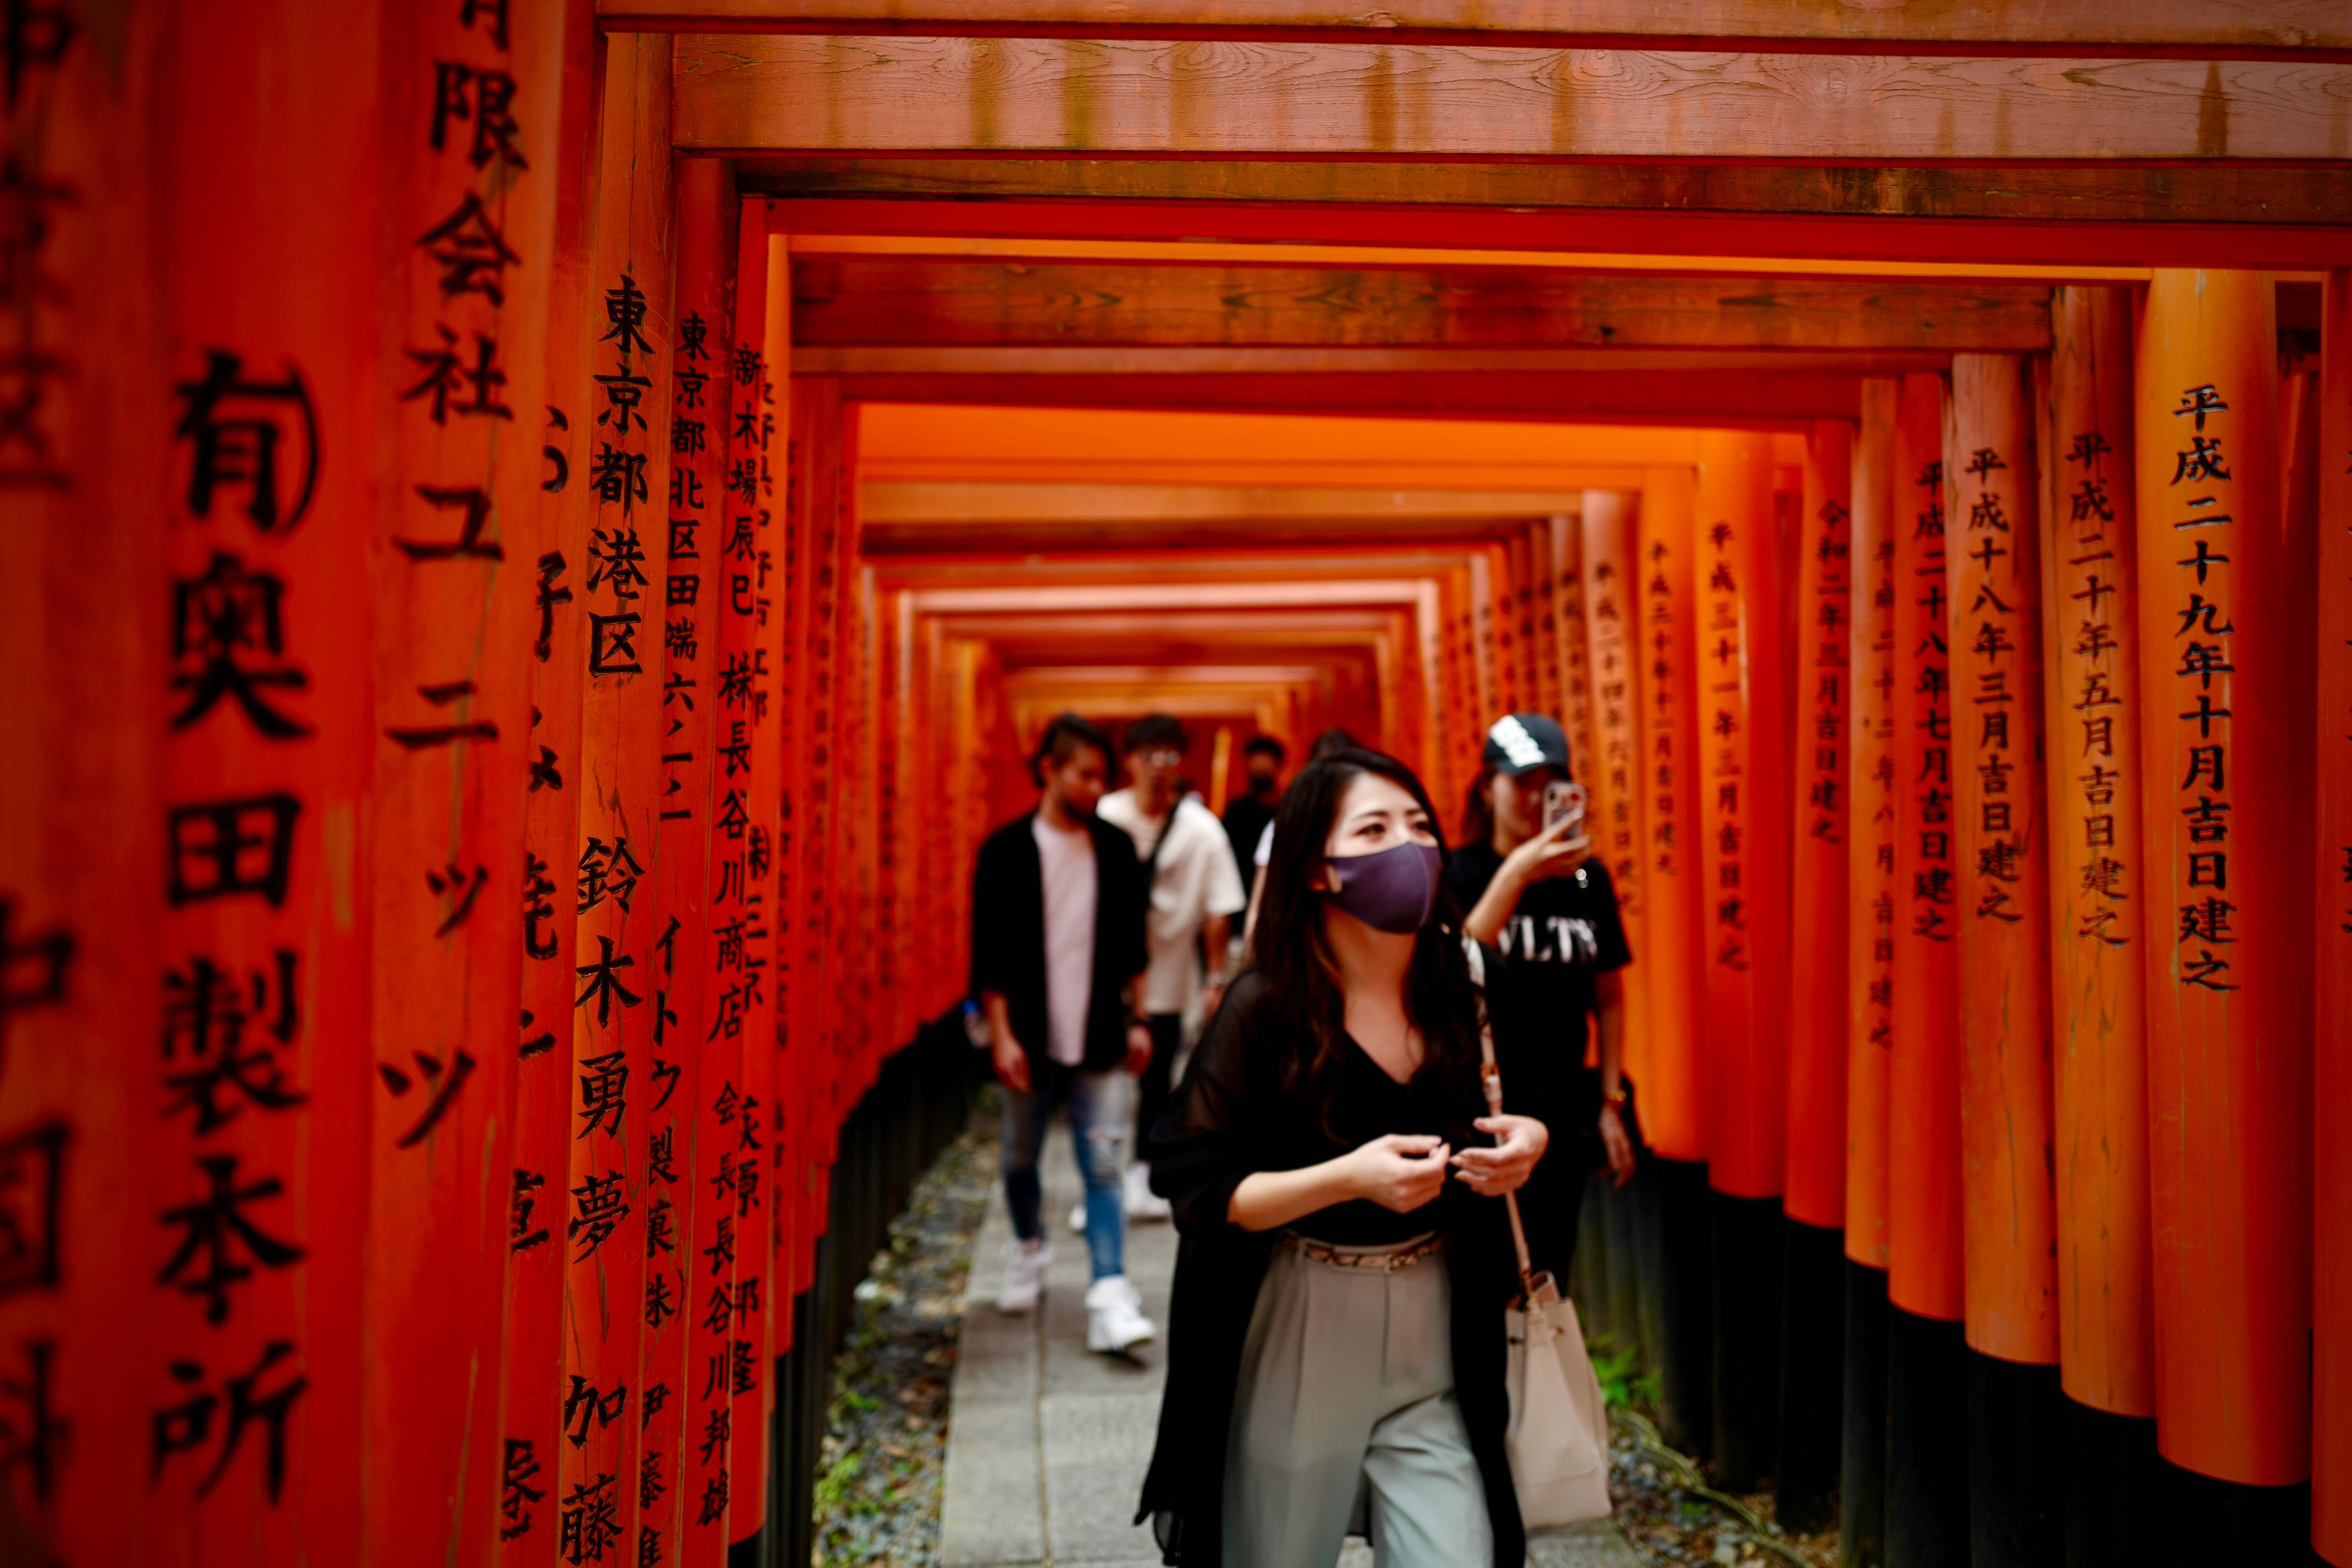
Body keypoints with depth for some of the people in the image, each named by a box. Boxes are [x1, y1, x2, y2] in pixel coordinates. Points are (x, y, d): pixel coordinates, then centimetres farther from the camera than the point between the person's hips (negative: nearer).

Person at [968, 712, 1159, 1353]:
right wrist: (1002, 1036, -9)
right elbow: (989, 956, -5)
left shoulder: (1116, 848, 4)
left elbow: (1131, 945, 11)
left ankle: (1110, 1293, -5)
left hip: (1098, 1039, 1)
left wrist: (1136, 1020, 8)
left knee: (1104, 1165, -5)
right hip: (1030, 1038, -1)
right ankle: (1028, 1247, 40)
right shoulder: (1007, 850, -5)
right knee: (1021, 1159, 15)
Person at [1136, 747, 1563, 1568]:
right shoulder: (1265, 1010, -15)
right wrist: (1349, 1177, -28)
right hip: (1296, 1340, -2)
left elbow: (1527, 1102, 13)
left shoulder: (1466, 989, -4)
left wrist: (1529, 1142, -10)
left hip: (1436, 1339, 3)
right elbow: (1196, 1188, -16)